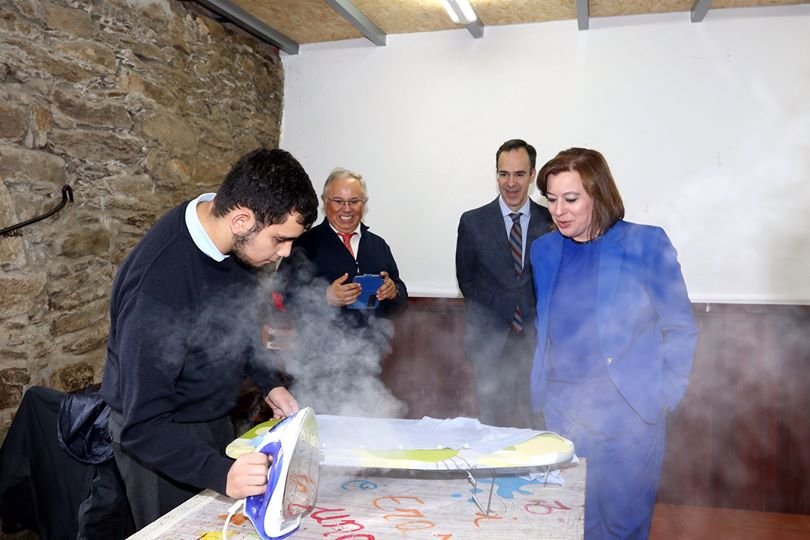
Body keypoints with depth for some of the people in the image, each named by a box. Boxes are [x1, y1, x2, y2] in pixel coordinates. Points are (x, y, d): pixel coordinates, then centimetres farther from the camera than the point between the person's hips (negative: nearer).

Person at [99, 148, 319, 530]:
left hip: (214, 418, 7)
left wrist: (269, 382, -3)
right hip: (160, 440, -7)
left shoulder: (235, 240, -13)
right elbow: (143, 427, -30)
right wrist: (221, 474, -43)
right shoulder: (158, 287, -36)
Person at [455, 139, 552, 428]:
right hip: (490, 339, 0)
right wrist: (498, 313, 0)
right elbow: (466, 280, 6)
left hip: (537, 338, 0)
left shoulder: (551, 222, 1)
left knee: (536, 425, 4)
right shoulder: (473, 222, 2)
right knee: (491, 423, 7)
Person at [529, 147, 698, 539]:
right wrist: (542, 386, 8)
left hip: (629, 409, -3)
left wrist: (665, 393, -7)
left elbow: (681, 327, -1)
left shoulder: (646, 244, -6)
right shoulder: (544, 250, 5)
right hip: (562, 411, 3)